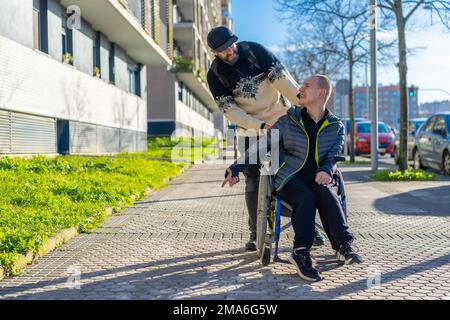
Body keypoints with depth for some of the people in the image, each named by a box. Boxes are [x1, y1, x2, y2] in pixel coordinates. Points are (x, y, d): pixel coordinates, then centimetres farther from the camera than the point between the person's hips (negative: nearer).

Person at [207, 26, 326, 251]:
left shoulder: (254, 50, -10)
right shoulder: (215, 75, -9)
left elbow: (281, 78, -16)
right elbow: (230, 110, -13)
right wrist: (261, 126, -24)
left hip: (283, 118, 0)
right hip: (251, 128, 0)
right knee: (254, 180, -2)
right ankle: (256, 232, 10)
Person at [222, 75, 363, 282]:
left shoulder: (336, 126, 10)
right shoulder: (289, 120, 5)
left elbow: (333, 154, 1)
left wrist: (326, 170, -24)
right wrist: (236, 168, 0)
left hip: (318, 178, 1)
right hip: (290, 177, -1)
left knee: (327, 194, -33)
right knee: (306, 197, -33)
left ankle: (343, 246, -39)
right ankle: (301, 253, -35)